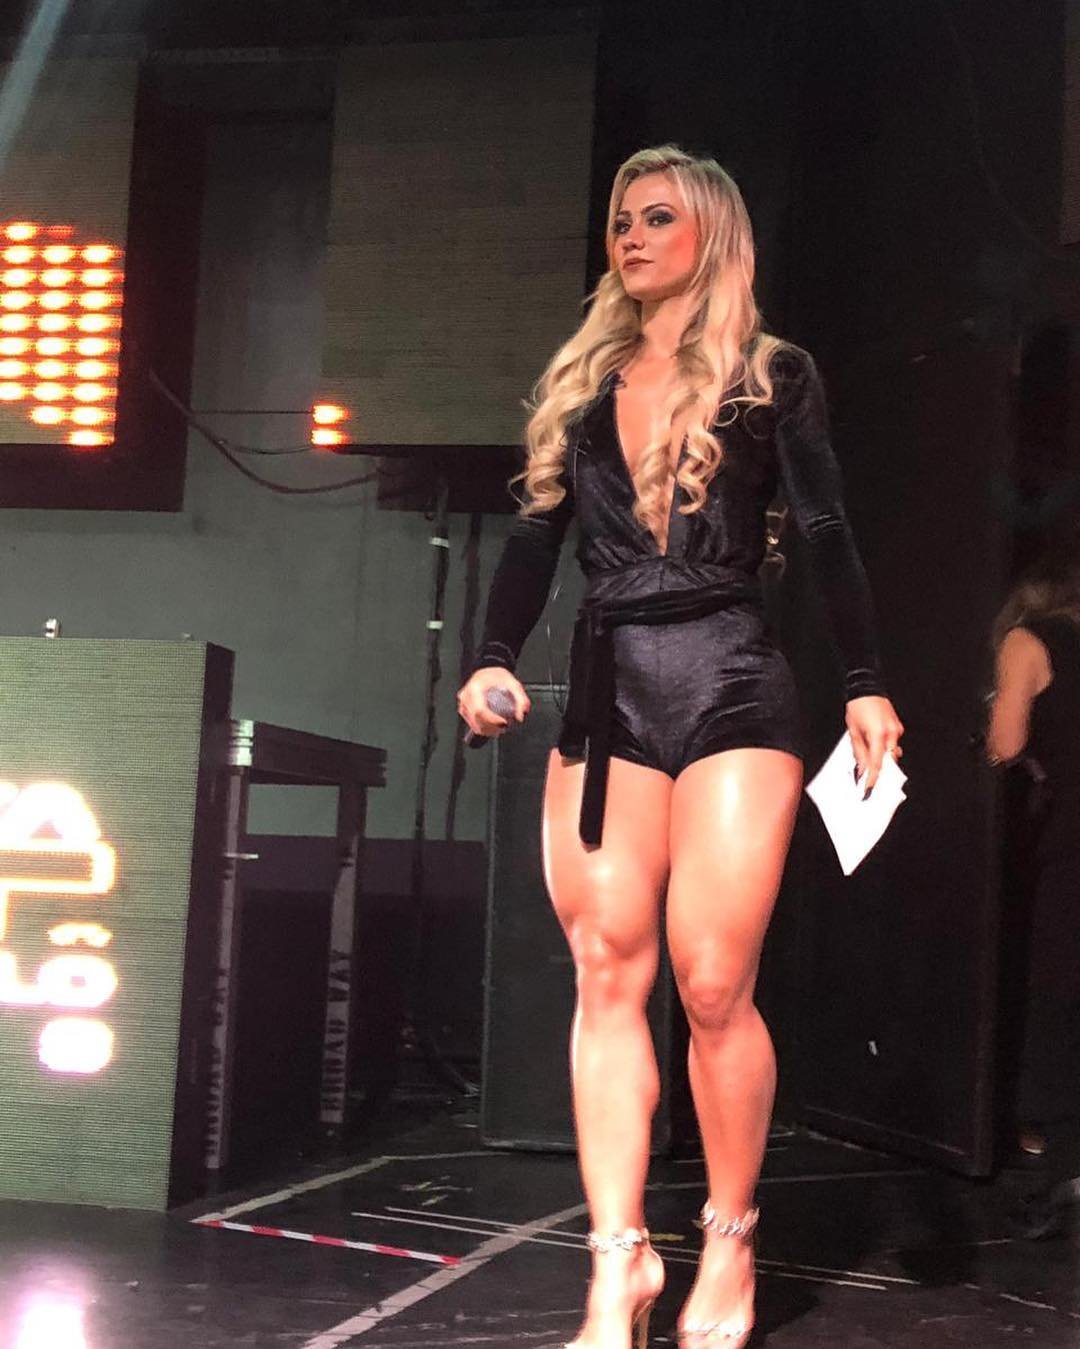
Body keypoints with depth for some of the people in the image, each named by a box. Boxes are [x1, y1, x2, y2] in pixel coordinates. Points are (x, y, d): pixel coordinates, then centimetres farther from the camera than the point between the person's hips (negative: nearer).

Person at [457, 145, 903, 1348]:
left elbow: (827, 536, 3)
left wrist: (865, 687, -6)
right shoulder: (580, 384, 17)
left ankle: (729, 1249, 11)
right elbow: (535, 536, 11)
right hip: (605, 695, 4)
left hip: (729, 690, -4)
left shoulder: (772, 376, 7)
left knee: (712, 985, -8)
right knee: (606, 978, -2)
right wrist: (495, 659, -5)